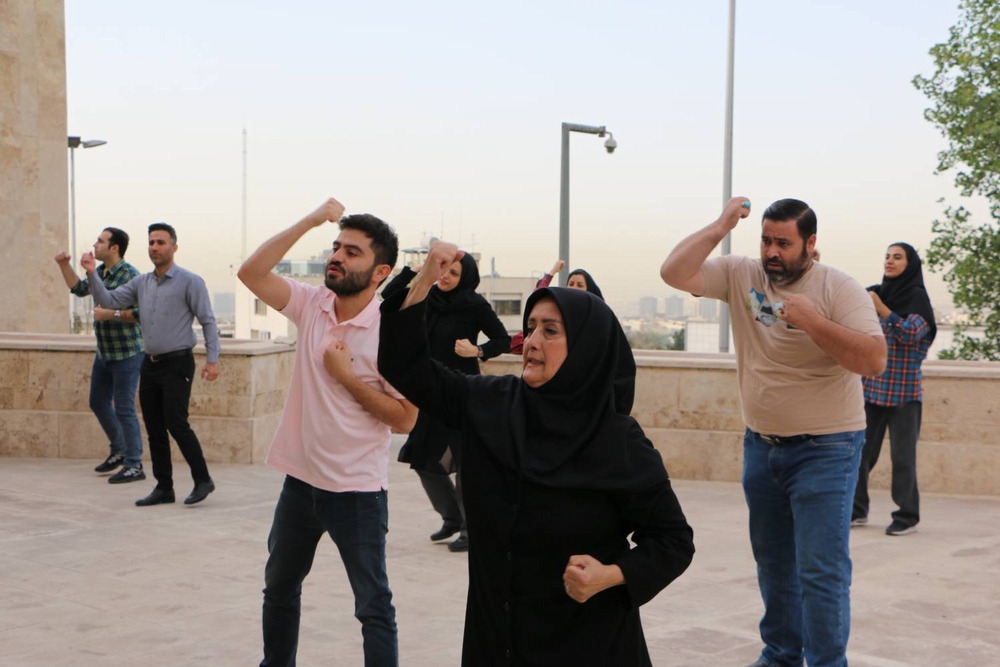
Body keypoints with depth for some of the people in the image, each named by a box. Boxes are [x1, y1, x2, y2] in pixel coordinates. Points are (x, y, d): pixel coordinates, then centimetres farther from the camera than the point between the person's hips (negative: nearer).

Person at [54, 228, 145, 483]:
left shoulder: (130, 275, -19)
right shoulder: (100, 271, 8)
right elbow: (79, 288, 26)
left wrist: (111, 314, -23)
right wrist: (64, 265, 15)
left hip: (126, 353, -9)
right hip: (104, 352, 9)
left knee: (124, 408, -6)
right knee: (98, 402, 18)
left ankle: (134, 465, 3)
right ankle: (118, 451, 34)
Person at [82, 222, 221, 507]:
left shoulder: (190, 281, -6)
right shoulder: (141, 283, 11)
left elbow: (208, 321, -8)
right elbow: (108, 300, 6)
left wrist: (212, 359, -16)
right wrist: (91, 274, -8)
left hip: (177, 364, -7)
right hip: (150, 364, 7)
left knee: (176, 424, -12)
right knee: (154, 428, 7)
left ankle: (202, 480, 2)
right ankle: (164, 488, 15)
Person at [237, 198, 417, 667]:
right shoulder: (312, 305, -1)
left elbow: (405, 419, -16)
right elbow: (251, 272, -11)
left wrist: (347, 376, -20)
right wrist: (310, 221, -15)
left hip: (357, 491, -6)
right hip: (301, 480, 6)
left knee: (373, 606, 5)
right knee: (279, 588, 24)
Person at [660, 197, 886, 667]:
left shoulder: (839, 288, -12)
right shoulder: (741, 275, -1)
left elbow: (873, 360, -20)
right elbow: (673, 272, -9)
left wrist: (812, 321, -27)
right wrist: (721, 226, -12)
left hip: (824, 450, -5)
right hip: (761, 445, 5)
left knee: (820, 571, -7)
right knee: (772, 563, 18)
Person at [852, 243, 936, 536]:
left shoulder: (917, 296, -2)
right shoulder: (874, 293, 11)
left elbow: (912, 333, -15)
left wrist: (881, 308, -19)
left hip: (903, 390, -4)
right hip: (870, 386, 4)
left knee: (902, 454, -4)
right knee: (860, 450, 3)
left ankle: (907, 516, 4)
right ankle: (857, 509, 13)